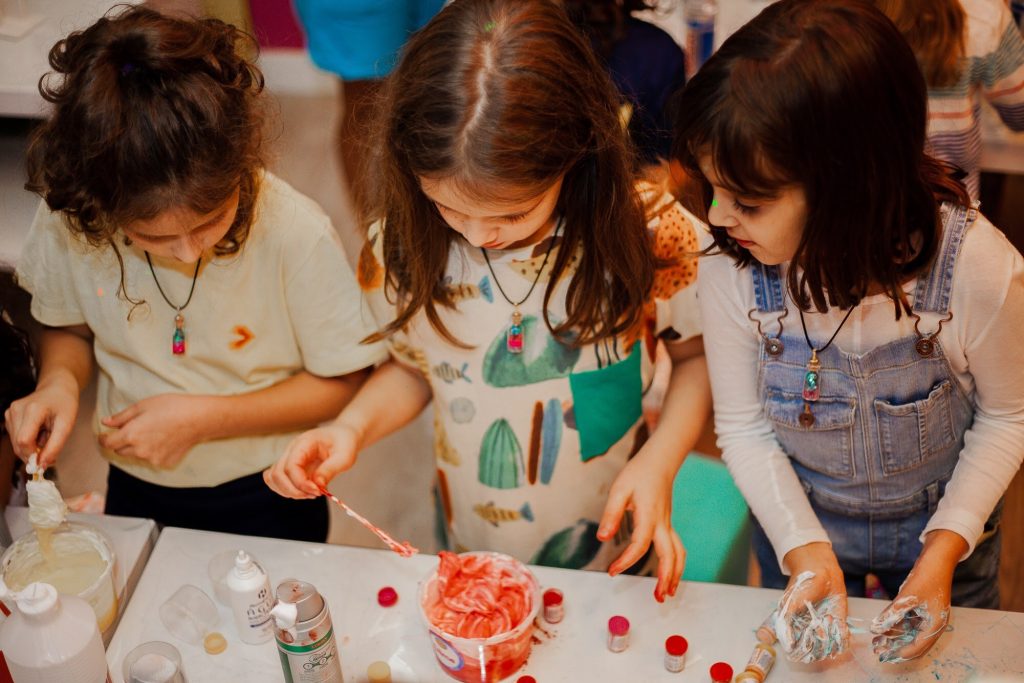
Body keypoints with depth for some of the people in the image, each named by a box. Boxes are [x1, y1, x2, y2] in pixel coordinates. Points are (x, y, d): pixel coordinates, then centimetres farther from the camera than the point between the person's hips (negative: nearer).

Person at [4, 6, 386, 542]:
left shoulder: (294, 232, -29)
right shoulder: (66, 220, -20)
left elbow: (341, 381, -16)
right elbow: (69, 328, 1)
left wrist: (202, 418, -24)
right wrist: (59, 382, -21)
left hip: (266, 499, -2)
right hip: (134, 493, 3)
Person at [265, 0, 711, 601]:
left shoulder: (652, 234, -26)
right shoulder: (401, 247, -20)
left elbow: (699, 355, -7)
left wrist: (662, 459, -23)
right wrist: (352, 428, -20)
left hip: (613, 555, -1)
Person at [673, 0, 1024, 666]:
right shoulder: (729, 269, -29)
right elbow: (743, 425, -14)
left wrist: (945, 548, -20)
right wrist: (804, 548, -24)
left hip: (941, 519, -1)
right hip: (800, 518, 1)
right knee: (805, 652, 29)